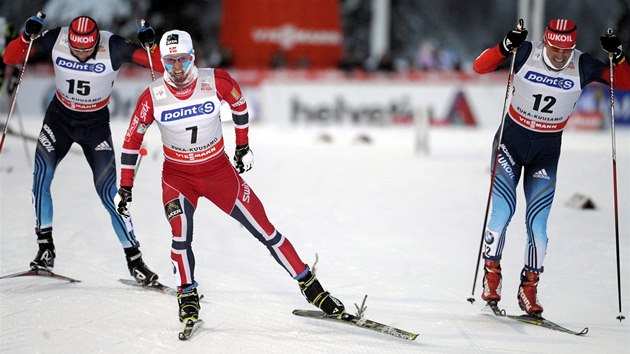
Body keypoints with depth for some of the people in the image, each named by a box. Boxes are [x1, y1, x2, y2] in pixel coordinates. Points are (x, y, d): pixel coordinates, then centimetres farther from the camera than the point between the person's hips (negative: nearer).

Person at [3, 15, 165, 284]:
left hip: (96, 124, -2)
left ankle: (134, 259, 1)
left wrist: (150, 45, -41)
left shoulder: (113, 48, -23)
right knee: (41, 173, -20)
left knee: (109, 192, -9)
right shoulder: (55, 40, -18)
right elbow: (10, 58, -14)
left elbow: (162, 66, -22)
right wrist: (26, 37, -32)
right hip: (59, 117, 2)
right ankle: (45, 247, -9)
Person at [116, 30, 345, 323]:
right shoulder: (152, 98, -15)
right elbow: (131, 141, -3)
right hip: (177, 176, 0)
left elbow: (239, 104, 6)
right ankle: (187, 296, -3)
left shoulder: (216, 81, -16)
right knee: (181, 233, -24)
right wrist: (125, 186, -4)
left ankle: (310, 286, 10)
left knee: (263, 229, 0)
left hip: (219, 171, 0)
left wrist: (243, 146, 15)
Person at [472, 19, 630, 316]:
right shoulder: (527, 53, -14)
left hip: (547, 150, 1)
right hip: (512, 139, -1)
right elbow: (480, 67, -18)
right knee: (502, 212, -12)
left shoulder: (582, 66, -10)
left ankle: (529, 287, 7)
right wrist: (506, 47, -34)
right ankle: (491, 273, 8)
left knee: (537, 223, -6)